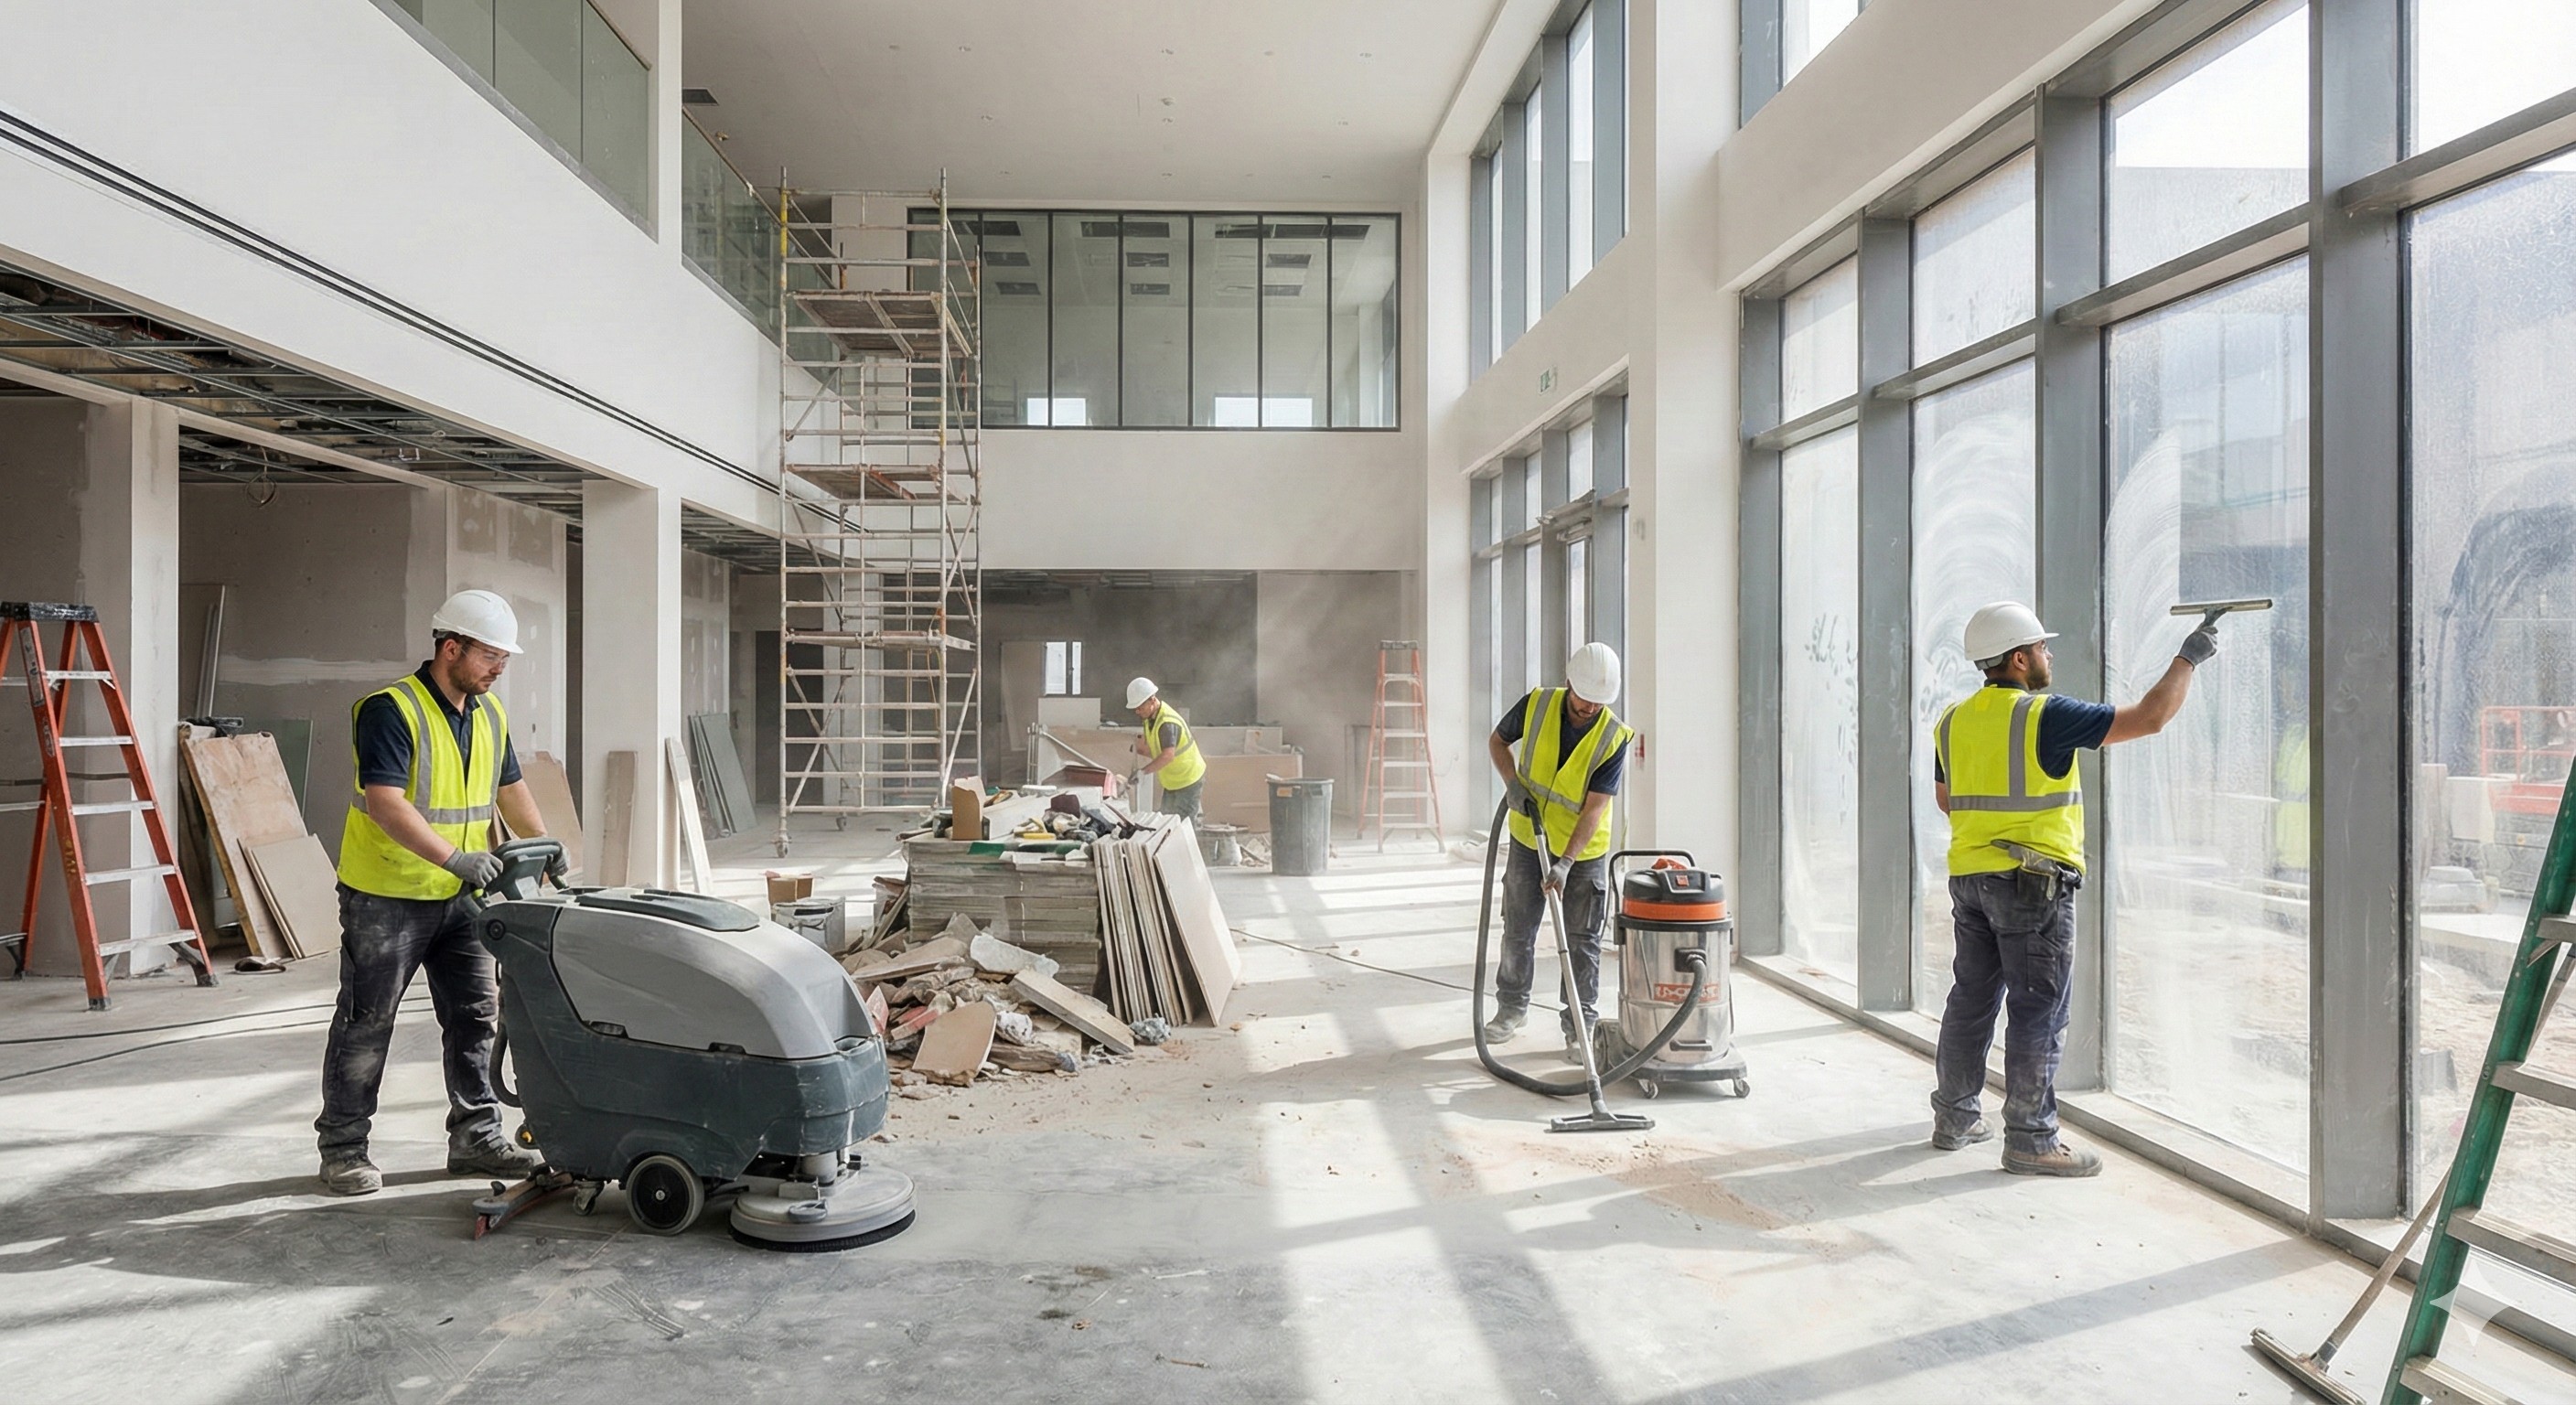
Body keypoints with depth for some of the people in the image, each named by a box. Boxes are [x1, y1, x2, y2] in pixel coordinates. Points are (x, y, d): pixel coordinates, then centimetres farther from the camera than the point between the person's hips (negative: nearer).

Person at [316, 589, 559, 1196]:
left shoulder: (490, 714, 8)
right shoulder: (390, 710, -17)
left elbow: (510, 789, 18)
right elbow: (384, 803, -26)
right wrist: (453, 858, -33)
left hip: (460, 897, 7)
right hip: (386, 897, -7)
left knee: (476, 1015, 9)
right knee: (366, 1023, 4)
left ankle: (476, 1137, 18)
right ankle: (342, 1148, 17)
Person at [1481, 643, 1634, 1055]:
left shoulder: (1614, 738, -21)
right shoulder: (1536, 704, -15)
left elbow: (1595, 808, -24)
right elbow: (1498, 741, 3)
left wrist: (1565, 863, -31)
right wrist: (1513, 783, -14)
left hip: (1584, 851, -2)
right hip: (1528, 840, 2)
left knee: (1582, 942, 2)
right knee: (1518, 930, 12)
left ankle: (1579, 1026, 14)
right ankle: (1511, 1007, 30)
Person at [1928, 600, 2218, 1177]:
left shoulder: (1952, 720, 8)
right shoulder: (2046, 717, -13)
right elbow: (2149, 718, -10)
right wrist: (2189, 658, 3)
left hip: (1968, 879, 7)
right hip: (2034, 883, -7)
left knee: (1972, 999, 15)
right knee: (2039, 1011, 0)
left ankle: (1956, 1117, 24)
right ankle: (2031, 1140, 4)